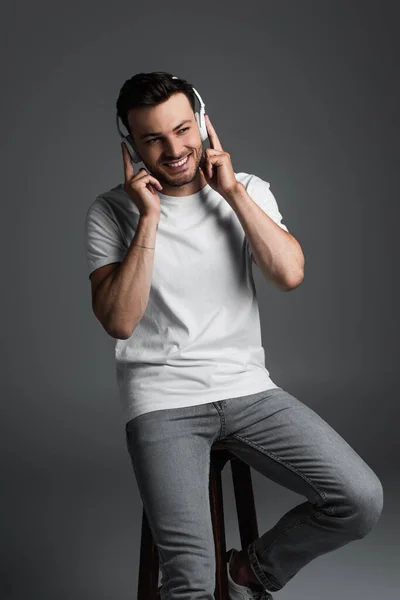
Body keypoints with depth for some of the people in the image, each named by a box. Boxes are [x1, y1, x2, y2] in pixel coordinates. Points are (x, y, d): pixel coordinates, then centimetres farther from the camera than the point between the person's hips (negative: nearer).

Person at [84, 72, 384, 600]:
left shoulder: (247, 191, 7)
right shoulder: (113, 212, 0)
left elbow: (290, 274, -9)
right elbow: (119, 321, -11)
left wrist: (232, 191, -9)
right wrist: (148, 217, -13)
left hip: (247, 387, 4)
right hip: (162, 399, -3)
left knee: (362, 500, -12)